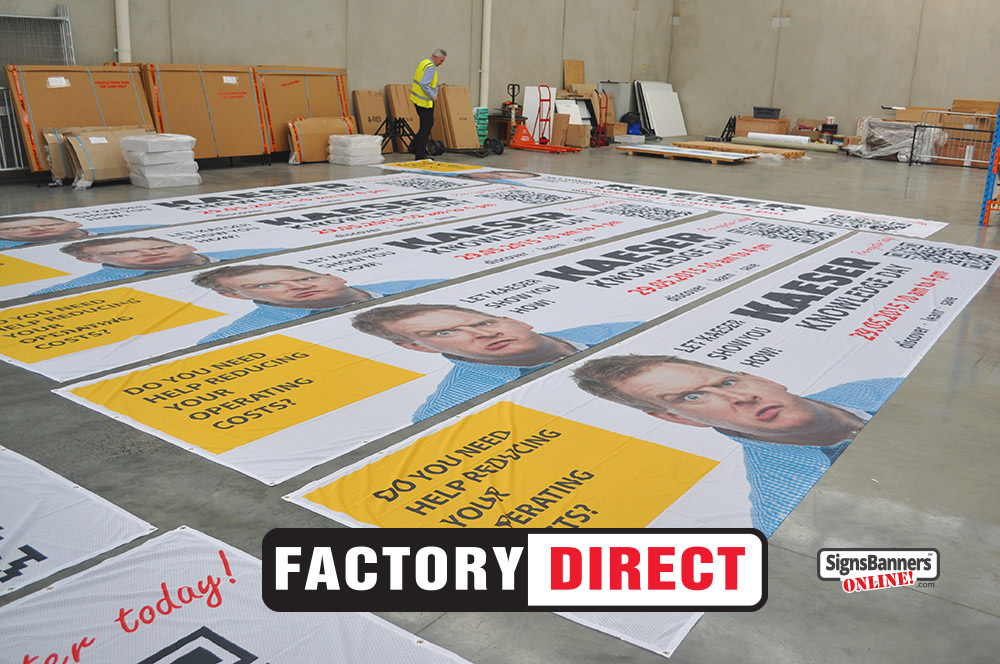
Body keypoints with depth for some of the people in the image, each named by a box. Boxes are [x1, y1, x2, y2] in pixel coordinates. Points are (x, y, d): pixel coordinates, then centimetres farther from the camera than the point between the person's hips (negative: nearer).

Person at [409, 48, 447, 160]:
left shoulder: (423, 63, 13)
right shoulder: (430, 67, -18)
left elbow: (415, 77, 21)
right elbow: (424, 84, -27)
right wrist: (433, 96, -15)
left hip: (417, 98, 10)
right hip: (424, 101, -10)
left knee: (429, 123, 19)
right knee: (426, 127, -4)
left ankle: (414, 147, 21)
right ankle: (420, 155, 0)